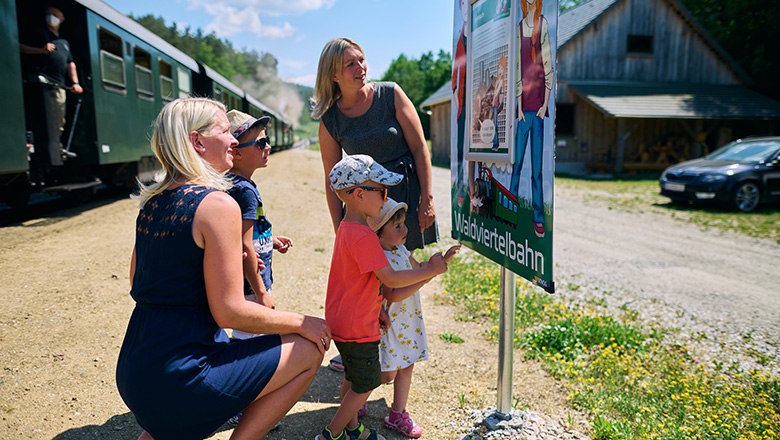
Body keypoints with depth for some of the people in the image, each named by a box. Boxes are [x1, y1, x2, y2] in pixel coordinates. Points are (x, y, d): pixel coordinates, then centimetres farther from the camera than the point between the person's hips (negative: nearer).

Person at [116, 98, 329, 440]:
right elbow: (230, 311, -19)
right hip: (176, 380, -8)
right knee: (310, 349, 1)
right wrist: (301, 322, -6)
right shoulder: (218, 205, -18)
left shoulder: (153, 201, 7)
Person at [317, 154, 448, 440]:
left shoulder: (346, 227, 5)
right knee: (365, 385, 9)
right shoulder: (363, 236, -27)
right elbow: (391, 280, -25)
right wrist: (430, 270, -15)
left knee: (353, 379, 23)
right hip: (358, 328, -9)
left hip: (340, 321, 9)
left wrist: (376, 308, 14)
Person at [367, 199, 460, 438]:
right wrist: (425, 278, -31)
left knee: (406, 368, 15)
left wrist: (444, 260, 4)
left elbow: (419, 270, 18)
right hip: (388, 325, -8)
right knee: (387, 375, 2)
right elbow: (392, 295, -29)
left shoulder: (402, 251, 3)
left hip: (409, 322, 8)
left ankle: (397, 415, 31)